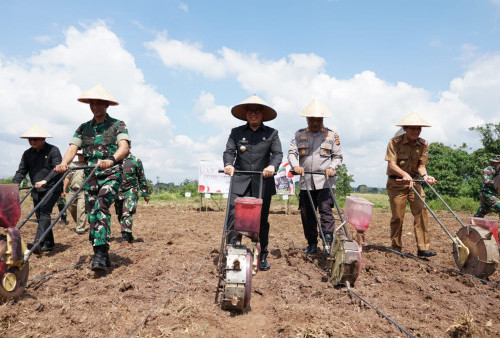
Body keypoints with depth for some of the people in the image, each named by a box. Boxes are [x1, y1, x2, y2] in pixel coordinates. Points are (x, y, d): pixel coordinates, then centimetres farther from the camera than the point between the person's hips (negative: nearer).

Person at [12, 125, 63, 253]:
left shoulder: (53, 150, -7)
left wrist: (45, 181, -31)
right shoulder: (27, 154, 11)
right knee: (39, 216, 8)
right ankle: (48, 244, 17)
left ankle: (38, 242, -28)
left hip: (52, 188, -7)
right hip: (36, 190, 7)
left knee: (44, 212, -20)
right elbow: (21, 171, 10)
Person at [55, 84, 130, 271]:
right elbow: (72, 148, 2)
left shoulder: (117, 125, 2)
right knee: (92, 216, 5)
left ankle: (100, 253, -27)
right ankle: (102, 256, 16)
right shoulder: (83, 128, 15)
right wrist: (64, 163, -20)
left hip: (111, 175, -5)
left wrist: (111, 159, -36)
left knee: (100, 207, -26)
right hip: (90, 177, 5)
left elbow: (124, 147, -15)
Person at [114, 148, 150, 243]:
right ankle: (129, 236, 20)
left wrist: (145, 194, 8)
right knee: (120, 215, 8)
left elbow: (142, 179, 8)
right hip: (118, 192, 4)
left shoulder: (136, 161, 3)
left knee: (127, 213, -17)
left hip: (131, 191, -4)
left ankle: (126, 235, -17)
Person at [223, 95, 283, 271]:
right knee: (233, 216, -11)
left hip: (263, 183, 0)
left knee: (262, 221, 8)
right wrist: (228, 164, -20)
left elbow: (278, 153, 0)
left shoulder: (271, 133, 10)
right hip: (240, 183, 0)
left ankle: (262, 257, 21)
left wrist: (273, 165, -22)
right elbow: (229, 151, 3)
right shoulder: (236, 132, 11)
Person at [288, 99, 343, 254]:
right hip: (305, 182, 2)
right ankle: (312, 243, 18)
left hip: (325, 181, -2)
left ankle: (328, 241, -8)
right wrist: (295, 166, -17)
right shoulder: (299, 135, 12)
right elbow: (291, 153, 3)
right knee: (306, 214, 6)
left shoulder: (331, 135, 9)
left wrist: (332, 167, -11)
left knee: (325, 208, -14)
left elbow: (338, 156, 9)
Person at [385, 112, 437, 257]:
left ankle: (423, 247, -3)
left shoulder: (423, 144, 2)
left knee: (421, 211, -8)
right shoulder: (395, 142, -11)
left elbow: (421, 165, 2)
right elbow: (391, 164, -17)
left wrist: (425, 176, -19)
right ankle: (396, 248, 15)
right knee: (397, 216, 0)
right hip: (396, 182, -4)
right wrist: (405, 174, -33)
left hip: (414, 181, 4)